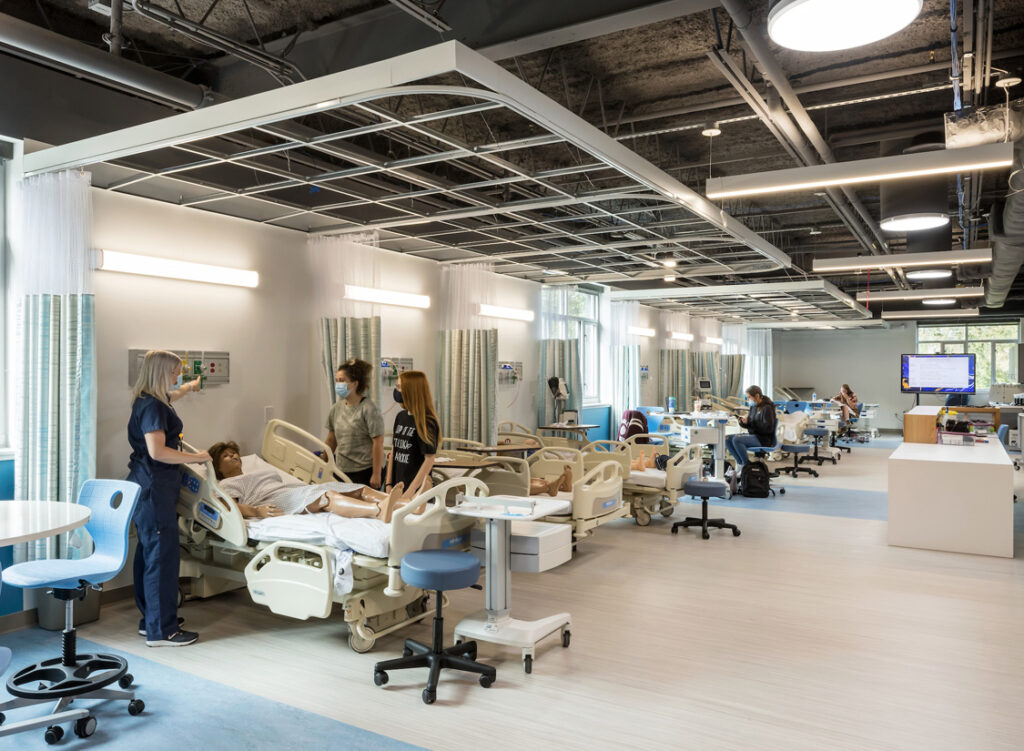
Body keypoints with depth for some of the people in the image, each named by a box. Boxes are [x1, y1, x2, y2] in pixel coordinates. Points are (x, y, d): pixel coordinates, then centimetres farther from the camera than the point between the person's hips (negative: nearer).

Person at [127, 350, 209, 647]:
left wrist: (190, 386, 58)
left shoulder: (149, 400, 14)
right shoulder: (152, 406, -17)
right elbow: (157, 451, -25)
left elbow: (171, 394, 39)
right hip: (154, 486, -11)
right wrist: (197, 457, -16)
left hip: (148, 485, 11)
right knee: (162, 554, -8)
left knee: (149, 551, 15)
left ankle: (150, 619, 26)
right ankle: (161, 631, -3)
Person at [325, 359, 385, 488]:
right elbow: (331, 440, 18)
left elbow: (378, 443, -13)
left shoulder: (369, 409, -12)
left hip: (365, 471, -6)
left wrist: (376, 475, -15)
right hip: (341, 470, 6)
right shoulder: (336, 408, 8)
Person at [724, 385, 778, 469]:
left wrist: (750, 422, -22)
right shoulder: (754, 407, 11)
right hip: (753, 434, 9)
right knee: (727, 439, -3)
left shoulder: (767, 408, -14)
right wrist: (743, 422, -6)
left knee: (736, 440, -28)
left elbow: (768, 428, -21)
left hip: (764, 439, -9)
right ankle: (740, 463, -1)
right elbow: (749, 426, 18)